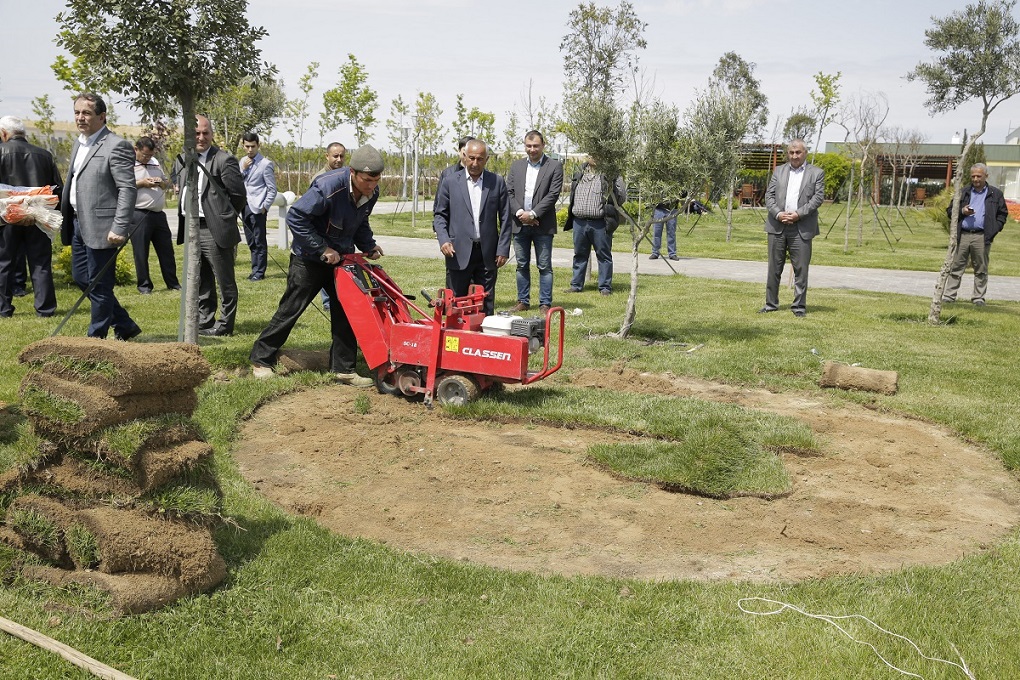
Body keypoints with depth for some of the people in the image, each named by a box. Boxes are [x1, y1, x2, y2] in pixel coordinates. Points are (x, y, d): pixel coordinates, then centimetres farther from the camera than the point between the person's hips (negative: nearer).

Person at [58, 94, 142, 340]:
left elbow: (128, 189, -19)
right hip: (79, 224, 10)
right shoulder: (79, 144, 15)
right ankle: (124, 326, 25)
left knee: (99, 284, -1)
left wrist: (120, 229, -24)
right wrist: (65, 219, 17)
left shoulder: (116, 146, -12)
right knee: (81, 277, 15)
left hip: (100, 227, -10)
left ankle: (96, 336, 12)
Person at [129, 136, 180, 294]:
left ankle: (173, 283, 17)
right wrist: (141, 183, -15)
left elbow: (167, 183, 24)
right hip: (139, 215, -6)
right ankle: (144, 285, 10)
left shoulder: (155, 163, 17)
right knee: (141, 253, 1)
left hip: (158, 214, 6)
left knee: (166, 250, 9)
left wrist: (162, 182, 1)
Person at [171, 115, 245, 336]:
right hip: (190, 228, 7)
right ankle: (204, 322, 26)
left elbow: (239, 195, -10)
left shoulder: (224, 160, -10)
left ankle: (225, 325, 10)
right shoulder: (181, 160, 10)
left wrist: (224, 217, 0)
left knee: (224, 281, 2)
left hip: (215, 231, -7)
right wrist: (186, 210, 13)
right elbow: (176, 184, 24)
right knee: (201, 282, 16)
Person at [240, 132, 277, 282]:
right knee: (251, 242, 13)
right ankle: (255, 269, 21)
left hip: (257, 208, -6)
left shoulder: (265, 164, -8)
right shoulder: (243, 161, 11)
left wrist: (264, 207, -12)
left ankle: (259, 272, 6)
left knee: (259, 242, -1)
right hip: (245, 206, 7)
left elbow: (272, 189, -8)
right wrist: (243, 169, -6)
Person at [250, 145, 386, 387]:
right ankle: (261, 360, 15)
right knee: (290, 310, 1)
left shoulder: (371, 193, -6)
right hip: (309, 259, -6)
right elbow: (296, 217, -26)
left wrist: (369, 245, -4)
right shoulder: (328, 187, -29)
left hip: (341, 258, 6)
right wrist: (322, 249, -26)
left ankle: (344, 369, 13)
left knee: (345, 312, 4)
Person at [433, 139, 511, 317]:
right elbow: (439, 215, 6)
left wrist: (503, 249, 0)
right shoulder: (450, 182, 5)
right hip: (458, 253, -1)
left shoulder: (497, 182, 6)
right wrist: (443, 240, -10)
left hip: (488, 254, 1)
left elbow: (505, 219, 7)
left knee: (486, 305, 6)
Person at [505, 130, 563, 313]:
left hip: (542, 225, -4)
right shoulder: (516, 166, 12)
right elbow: (509, 192, 6)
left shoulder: (554, 166, -1)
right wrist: (519, 212, -10)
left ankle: (545, 304, 5)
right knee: (522, 265, 10)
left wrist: (533, 214, -14)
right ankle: (523, 301, 18)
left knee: (544, 266, 0)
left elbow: (553, 195, -9)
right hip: (520, 224, 4)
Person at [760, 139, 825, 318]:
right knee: (774, 267, 7)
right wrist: (778, 213, -10)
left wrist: (799, 214, -13)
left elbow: (818, 197, -3)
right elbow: (769, 195, 7)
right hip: (777, 226, 3)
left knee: (801, 268, -1)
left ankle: (799, 306, 8)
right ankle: (771, 304, 15)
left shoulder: (817, 173, 6)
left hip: (802, 228, -2)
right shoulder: (778, 171, 14)